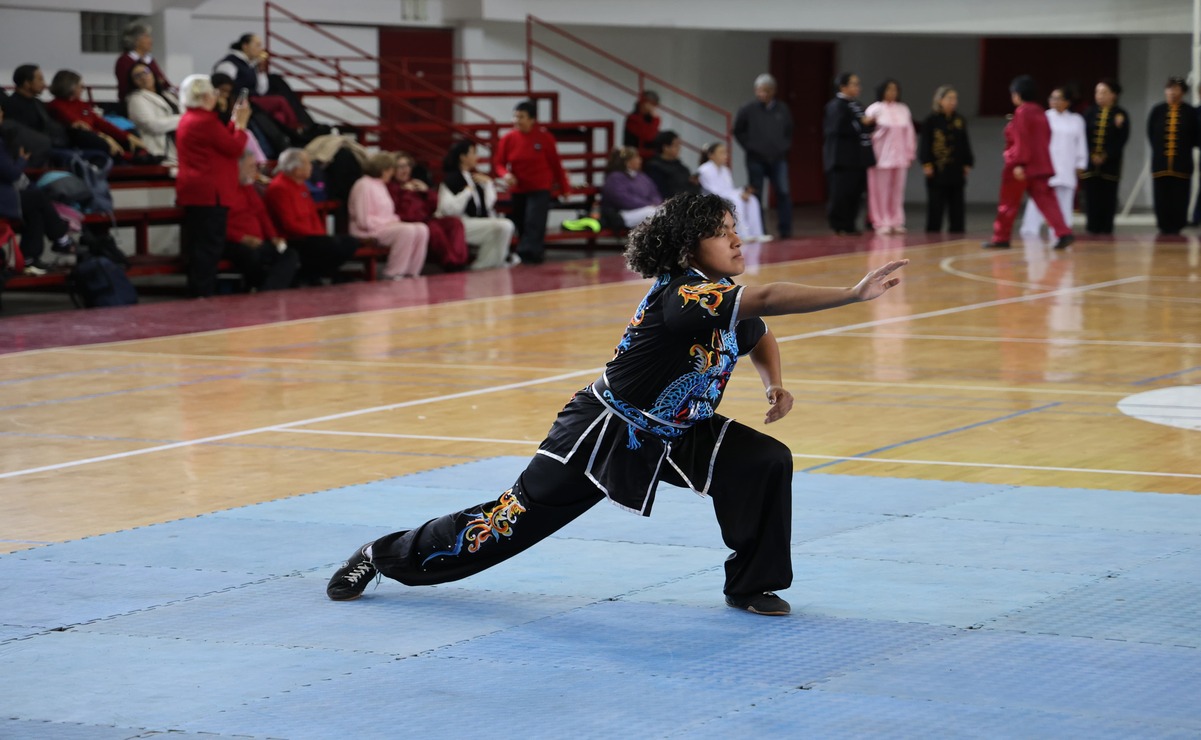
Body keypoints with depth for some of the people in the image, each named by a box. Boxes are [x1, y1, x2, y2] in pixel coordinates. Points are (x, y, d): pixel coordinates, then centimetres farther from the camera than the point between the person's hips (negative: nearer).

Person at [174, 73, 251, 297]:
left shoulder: (188, 119, 16)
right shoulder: (206, 121, -16)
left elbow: (221, 139, 21)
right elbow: (235, 148, -12)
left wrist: (235, 122, 18)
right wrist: (241, 124, 1)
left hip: (192, 191, 10)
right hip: (210, 193, -10)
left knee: (197, 245, 11)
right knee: (210, 246, -8)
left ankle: (195, 292, 13)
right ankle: (205, 293, -10)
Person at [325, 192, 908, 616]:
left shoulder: (730, 304, -3)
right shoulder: (681, 296, -30)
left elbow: (761, 337, 20)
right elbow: (768, 299, -44)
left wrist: (775, 385, -1)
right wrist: (854, 293, -51)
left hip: (677, 433, 7)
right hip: (604, 431, -7)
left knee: (767, 463, -12)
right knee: (512, 521, -4)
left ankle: (750, 585, 4)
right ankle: (387, 556, 14)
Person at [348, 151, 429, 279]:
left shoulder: (380, 185, 20)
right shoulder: (364, 185, -11)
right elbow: (364, 221, -18)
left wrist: (394, 220, 3)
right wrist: (389, 222, -14)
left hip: (385, 226, 10)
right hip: (369, 232, -10)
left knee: (422, 230, -11)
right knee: (407, 231, -31)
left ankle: (410, 274, -11)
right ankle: (393, 275, -24)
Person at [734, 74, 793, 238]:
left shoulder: (782, 109, 2)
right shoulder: (748, 110, -5)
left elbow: (789, 131, 18)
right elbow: (738, 131, 6)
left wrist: (785, 146, 7)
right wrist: (749, 146, -1)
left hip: (778, 159, 1)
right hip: (756, 160, -1)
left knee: (783, 193, -5)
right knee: (756, 196, 3)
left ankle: (785, 231, 1)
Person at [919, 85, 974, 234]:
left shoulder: (960, 121, 9)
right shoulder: (931, 120, -3)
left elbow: (965, 144, 13)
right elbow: (925, 143, -4)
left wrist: (967, 164, 9)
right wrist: (926, 164, -10)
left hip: (956, 170, 4)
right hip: (937, 169, -4)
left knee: (956, 204, 6)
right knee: (936, 204, -2)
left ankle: (956, 228, 11)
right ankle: (933, 230, 4)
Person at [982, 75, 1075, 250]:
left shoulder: (1022, 112, -12)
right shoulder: (1040, 112, 13)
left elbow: (1021, 139, -19)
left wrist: (1019, 163, -22)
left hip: (1022, 166, -7)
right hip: (1041, 164, 7)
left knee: (1008, 203, 6)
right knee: (1045, 200, -1)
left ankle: (1001, 238, 16)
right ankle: (1064, 233, -17)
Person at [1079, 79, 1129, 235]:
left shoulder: (1120, 115, 1)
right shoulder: (1090, 112, 8)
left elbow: (1122, 139, -6)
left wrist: (1106, 156, -16)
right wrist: (1092, 155, -10)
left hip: (1111, 162, -2)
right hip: (1090, 161, 2)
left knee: (1108, 196, 0)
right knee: (1091, 195, 1)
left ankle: (1106, 227, 6)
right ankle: (1093, 226, 7)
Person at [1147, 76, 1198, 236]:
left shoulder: (1190, 112, 0)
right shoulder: (1157, 111, 4)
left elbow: (1194, 137, 5)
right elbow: (1151, 134, 10)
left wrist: (1184, 149, 0)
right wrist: (1159, 148, 5)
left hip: (1182, 163, -1)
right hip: (1160, 161, 1)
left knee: (1179, 197, -1)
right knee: (1161, 197, 2)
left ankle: (1176, 226, 6)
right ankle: (1164, 226, 9)